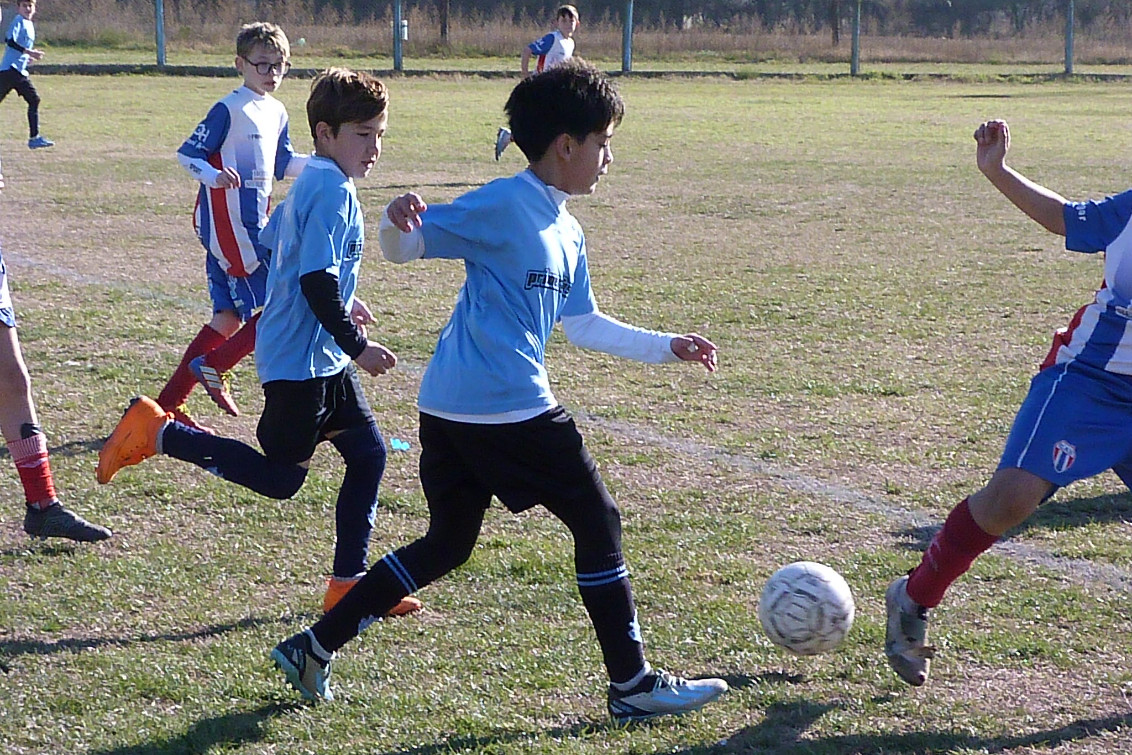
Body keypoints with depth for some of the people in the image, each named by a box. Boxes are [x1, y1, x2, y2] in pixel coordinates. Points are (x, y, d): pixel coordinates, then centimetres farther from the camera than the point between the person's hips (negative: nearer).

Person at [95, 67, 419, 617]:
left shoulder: (311, 182, 13)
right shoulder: (334, 190, -19)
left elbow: (271, 243, 24)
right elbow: (317, 282, -24)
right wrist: (357, 347, -18)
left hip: (322, 358, 10)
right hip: (301, 360, -10)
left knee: (368, 452, 10)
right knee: (280, 479, -2)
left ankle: (349, 583, 14)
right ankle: (160, 433, 3)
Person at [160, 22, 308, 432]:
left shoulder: (277, 113, 13)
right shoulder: (229, 110, -12)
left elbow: (282, 164, 23)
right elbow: (187, 155, -13)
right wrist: (214, 175, -32)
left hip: (252, 224, 9)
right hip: (227, 222, -9)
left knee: (230, 318, 10)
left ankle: (170, 402, 14)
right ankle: (212, 366, 0)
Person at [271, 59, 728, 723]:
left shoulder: (568, 233, 16)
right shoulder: (503, 207, -12)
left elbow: (584, 325, 25)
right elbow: (407, 246, -13)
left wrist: (666, 347, 24)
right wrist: (397, 221, -35)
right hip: (510, 410, -10)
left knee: (448, 544, 16)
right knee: (597, 520, 2)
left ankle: (315, 647, 18)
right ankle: (633, 684, 9)